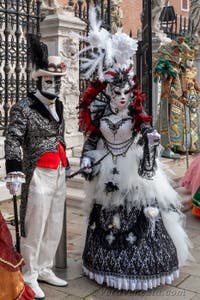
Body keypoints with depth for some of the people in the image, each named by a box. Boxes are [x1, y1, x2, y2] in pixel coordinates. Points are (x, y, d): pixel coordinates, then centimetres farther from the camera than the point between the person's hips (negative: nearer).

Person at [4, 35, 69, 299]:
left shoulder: (58, 106, 14)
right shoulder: (24, 108, -10)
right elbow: (13, 140, -16)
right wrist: (14, 171, -27)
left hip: (59, 173, 8)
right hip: (39, 174, -7)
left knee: (55, 226, 14)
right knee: (35, 227, 0)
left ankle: (44, 269, 30)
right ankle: (29, 276, 16)